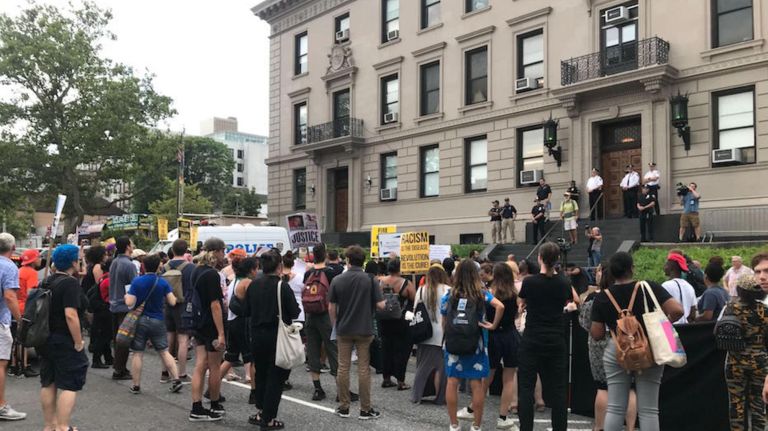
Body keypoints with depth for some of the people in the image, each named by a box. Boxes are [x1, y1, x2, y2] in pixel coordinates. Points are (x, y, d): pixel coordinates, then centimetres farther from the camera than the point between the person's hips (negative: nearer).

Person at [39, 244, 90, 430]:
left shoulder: (48, 281, 10)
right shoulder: (70, 283, -18)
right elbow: (70, 315, -26)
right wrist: (78, 342, -19)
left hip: (46, 340, 9)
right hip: (65, 342, -9)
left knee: (48, 383, 15)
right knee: (69, 385, -4)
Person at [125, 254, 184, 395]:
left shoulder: (136, 281, -8)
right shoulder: (163, 283, -4)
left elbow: (129, 303, -13)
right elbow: (172, 302, -7)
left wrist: (126, 296, 8)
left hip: (140, 321, -1)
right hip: (158, 321, 1)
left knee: (138, 354, 7)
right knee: (164, 352, 9)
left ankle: (136, 386, 12)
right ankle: (176, 380, 4)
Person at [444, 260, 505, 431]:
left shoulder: (448, 296, -1)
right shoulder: (482, 294, -4)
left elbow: (444, 322, 5)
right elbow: (500, 306, -19)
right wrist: (493, 325, -7)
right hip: (476, 343, -1)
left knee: (452, 382, 7)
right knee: (476, 384, 5)